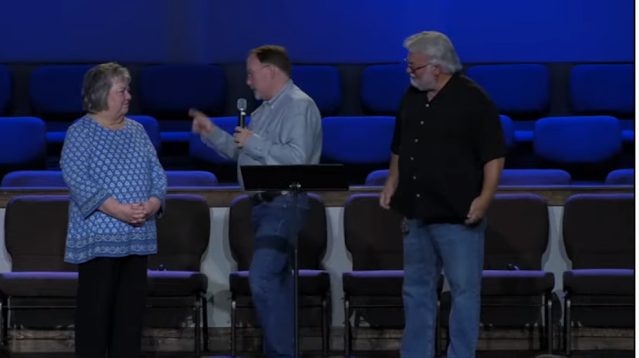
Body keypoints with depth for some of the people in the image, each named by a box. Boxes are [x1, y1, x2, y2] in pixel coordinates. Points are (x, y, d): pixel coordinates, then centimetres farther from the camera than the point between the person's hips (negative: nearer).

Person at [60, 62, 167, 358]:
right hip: (98, 237, -6)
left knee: (132, 306, 7)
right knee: (96, 306, -4)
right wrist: (118, 210, -22)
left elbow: (157, 175, 13)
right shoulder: (80, 133, -4)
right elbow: (78, 179, -14)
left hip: (138, 237, 6)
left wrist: (152, 204, -9)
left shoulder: (137, 131, 15)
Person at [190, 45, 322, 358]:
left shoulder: (299, 106, -13)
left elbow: (297, 158, -26)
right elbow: (241, 152, 23)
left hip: (284, 205, -10)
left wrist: (254, 142, -19)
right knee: (277, 280, 13)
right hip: (263, 204, 10)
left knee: (262, 278, -18)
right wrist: (211, 133, 12)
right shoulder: (265, 109, 17)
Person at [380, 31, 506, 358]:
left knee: (464, 291, -1)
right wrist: (392, 183, 10)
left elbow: (494, 155, -13)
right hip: (417, 213, 7)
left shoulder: (473, 100, -12)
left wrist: (485, 198, -21)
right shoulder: (411, 97, 10)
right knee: (416, 288, 13)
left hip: (458, 216, -7)